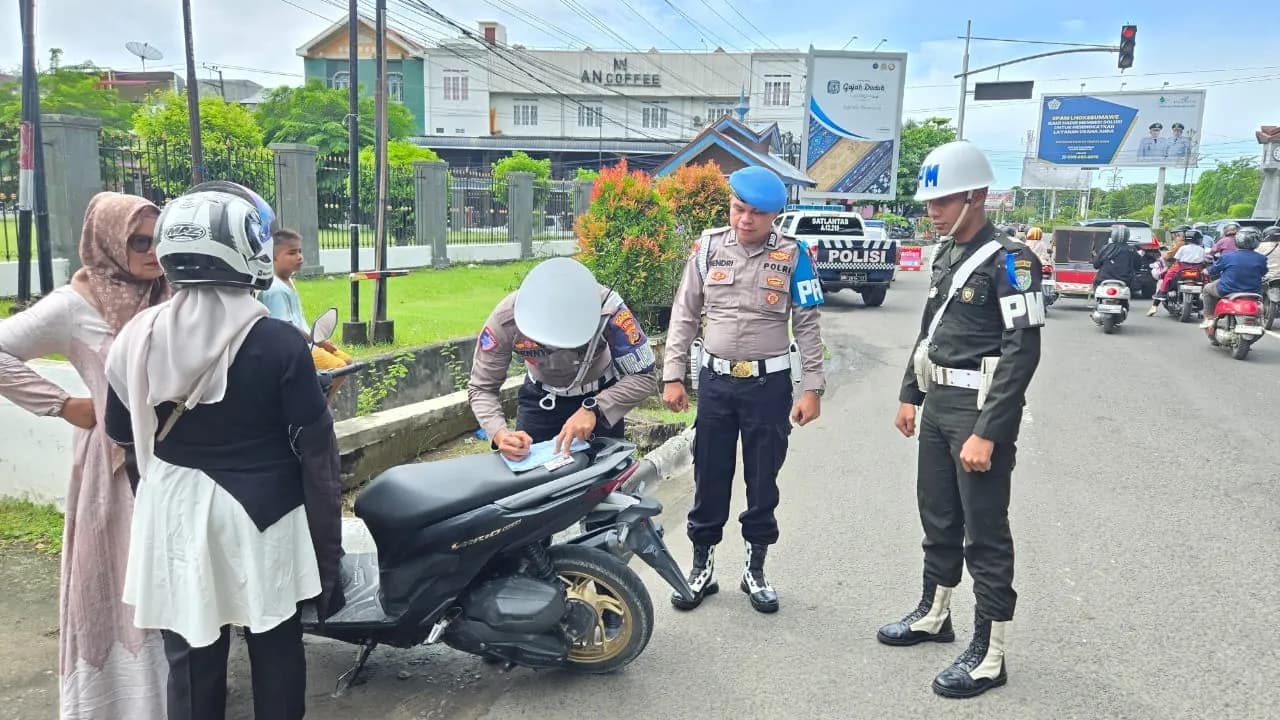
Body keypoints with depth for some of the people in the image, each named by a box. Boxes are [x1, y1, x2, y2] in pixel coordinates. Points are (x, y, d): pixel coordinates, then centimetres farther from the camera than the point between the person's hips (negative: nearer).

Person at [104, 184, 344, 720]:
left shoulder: (137, 336, -7)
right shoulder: (279, 342, -16)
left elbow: (120, 433, 7)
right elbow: (315, 450, -13)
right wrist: (328, 544, -3)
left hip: (174, 515, 3)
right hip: (263, 515, -2)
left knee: (192, 661, 15)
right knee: (276, 651, 15)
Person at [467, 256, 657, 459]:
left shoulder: (606, 308, -34)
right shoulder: (505, 317, -29)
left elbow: (644, 377, -28)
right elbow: (481, 388, -20)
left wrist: (594, 408, -42)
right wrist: (499, 433, -39)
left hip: (600, 395, -1)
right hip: (540, 397, 1)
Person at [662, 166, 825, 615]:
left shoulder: (792, 255, -4)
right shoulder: (708, 247, 0)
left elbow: (807, 325, -1)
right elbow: (684, 315, 4)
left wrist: (812, 388, -5)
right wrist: (672, 375, 0)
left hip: (769, 383, -1)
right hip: (715, 380, 1)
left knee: (762, 481, 10)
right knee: (709, 478, 9)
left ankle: (755, 569, 25)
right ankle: (702, 566, 24)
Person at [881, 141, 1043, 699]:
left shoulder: (1008, 260, -15)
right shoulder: (946, 255, 12)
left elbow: (1023, 352, -20)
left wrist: (987, 432, -23)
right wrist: (909, 395, 19)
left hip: (981, 412, -8)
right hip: (938, 405, 8)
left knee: (985, 533, 0)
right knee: (937, 518, 19)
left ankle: (988, 656, 11)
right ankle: (933, 615, 36)